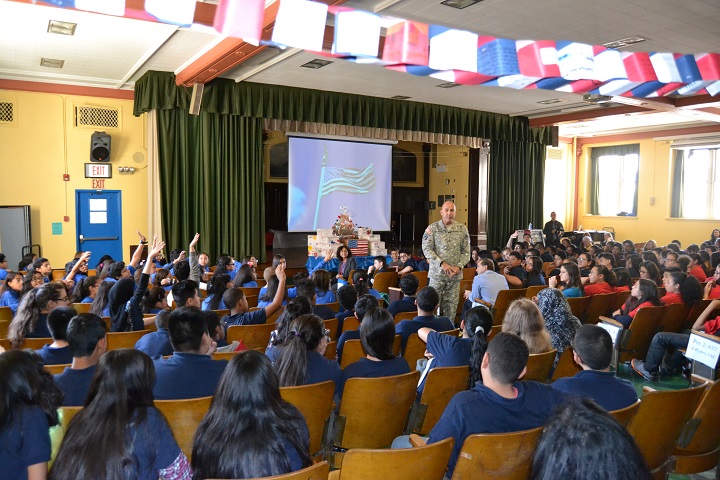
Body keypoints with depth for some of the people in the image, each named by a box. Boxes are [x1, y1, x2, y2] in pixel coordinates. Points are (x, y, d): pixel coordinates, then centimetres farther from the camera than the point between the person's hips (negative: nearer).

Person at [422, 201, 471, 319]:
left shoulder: (462, 229, 6)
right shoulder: (432, 228, -1)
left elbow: (466, 251, 7)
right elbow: (427, 249, -5)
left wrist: (459, 266, -9)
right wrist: (442, 263, -15)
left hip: (455, 274, 2)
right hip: (437, 273, -2)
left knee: (451, 306, 7)